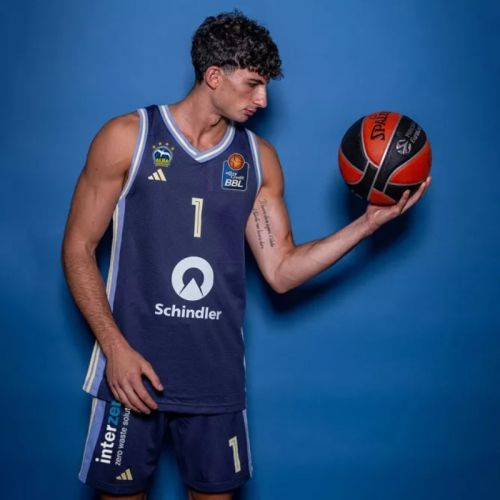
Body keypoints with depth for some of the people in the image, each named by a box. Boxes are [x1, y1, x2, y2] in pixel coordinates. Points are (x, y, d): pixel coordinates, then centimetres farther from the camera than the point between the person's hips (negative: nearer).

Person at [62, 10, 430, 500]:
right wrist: (115, 347, -13)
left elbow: (281, 271, 4)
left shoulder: (258, 158, 7)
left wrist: (369, 221, -5)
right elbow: (78, 248, -3)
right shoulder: (128, 137, -3)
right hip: (131, 367, -3)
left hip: (218, 376, 3)